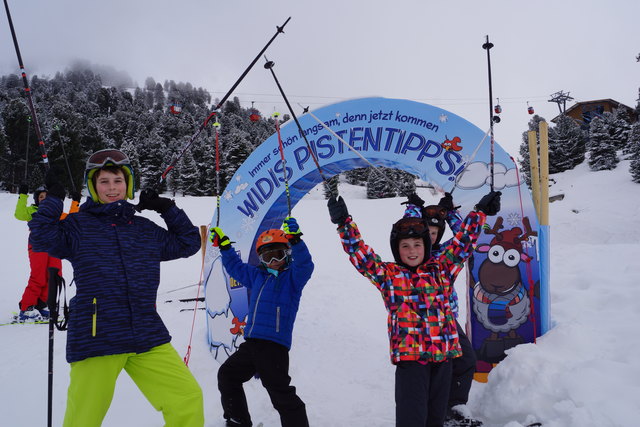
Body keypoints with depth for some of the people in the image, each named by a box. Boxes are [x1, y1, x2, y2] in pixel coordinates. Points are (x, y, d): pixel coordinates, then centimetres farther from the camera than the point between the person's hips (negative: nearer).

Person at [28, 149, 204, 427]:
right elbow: (42, 238, -11)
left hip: (148, 338, 3)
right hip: (95, 338, -3)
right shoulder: (78, 226, 5)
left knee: (188, 401, -6)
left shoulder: (145, 229, 15)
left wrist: (167, 209, 16)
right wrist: (53, 199, -8)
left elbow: (188, 243, 23)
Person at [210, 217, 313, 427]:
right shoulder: (257, 275, 16)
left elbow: (304, 264, -22)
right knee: (227, 374, 21)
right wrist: (224, 245, 28)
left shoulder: (293, 276, -2)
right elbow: (236, 267, 32)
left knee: (280, 392, -12)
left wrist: (295, 239, -37)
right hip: (251, 342, 8)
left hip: (274, 345, -8)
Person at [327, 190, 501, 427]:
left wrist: (480, 212, 15)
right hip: (408, 355, -3)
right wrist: (344, 223, -12)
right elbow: (359, 252, -4)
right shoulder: (388, 275, 3)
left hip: (443, 354, 3)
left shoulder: (440, 270, 9)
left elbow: (463, 242, 14)